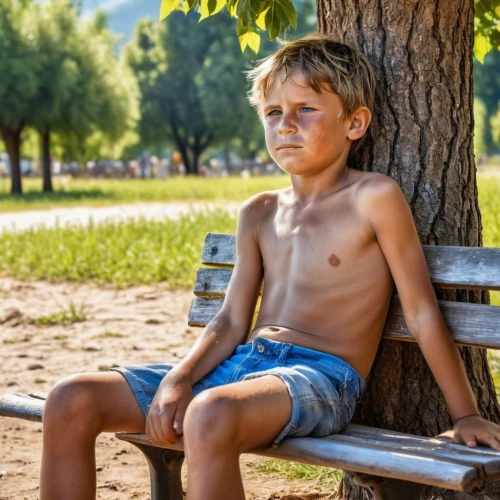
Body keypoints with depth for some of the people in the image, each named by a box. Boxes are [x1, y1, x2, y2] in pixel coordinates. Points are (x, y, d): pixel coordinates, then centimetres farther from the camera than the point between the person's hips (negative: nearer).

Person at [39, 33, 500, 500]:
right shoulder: (259, 214, 17)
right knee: (71, 401, -9)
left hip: (321, 374, -7)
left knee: (211, 414, -41)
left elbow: (422, 314, -1)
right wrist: (179, 378, -4)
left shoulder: (373, 197, -2)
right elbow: (231, 322, 14)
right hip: (241, 363, 7)